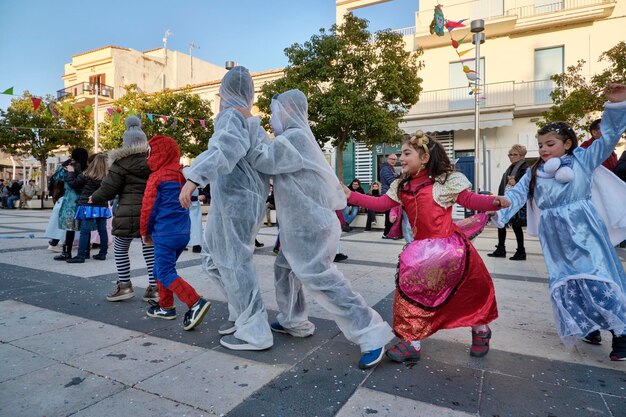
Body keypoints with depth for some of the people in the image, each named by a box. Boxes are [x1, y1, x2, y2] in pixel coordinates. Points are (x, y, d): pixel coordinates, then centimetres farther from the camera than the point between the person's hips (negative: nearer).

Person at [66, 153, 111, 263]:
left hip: (88, 206, -3)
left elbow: (73, 184, 3)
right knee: (102, 230, 9)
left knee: (84, 231, -1)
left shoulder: (86, 175, -9)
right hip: (102, 207, 3)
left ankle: (81, 255, 0)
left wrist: (71, 172, 15)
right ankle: (102, 253, 17)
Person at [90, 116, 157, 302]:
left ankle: (125, 286, 19)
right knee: (150, 249, 9)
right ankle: (154, 288, 12)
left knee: (120, 249, 13)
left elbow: (108, 188, -4)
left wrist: (94, 198, 14)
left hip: (128, 213, -4)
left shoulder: (122, 163, -6)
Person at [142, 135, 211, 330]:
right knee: (161, 269, 20)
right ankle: (166, 306, 27)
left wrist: (145, 231, 8)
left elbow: (148, 207, -6)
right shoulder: (181, 177, 13)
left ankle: (196, 303, -19)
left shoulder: (156, 178, -8)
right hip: (183, 232, 8)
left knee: (165, 273, -6)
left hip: (165, 234, -8)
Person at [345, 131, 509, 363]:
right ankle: (412, 343, 16)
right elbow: (382, 204, 4)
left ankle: (480, 330, 41)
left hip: (449, 246, -4)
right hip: (421, 249, 5)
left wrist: (494, 201, -26)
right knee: (410, 288, 2)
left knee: (472, 290, 11)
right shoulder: (402, 187, 6)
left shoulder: (445, 180, -9)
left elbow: (469, 200, -8)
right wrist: (351, 195, -3)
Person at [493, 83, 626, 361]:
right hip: (555, 239, 4)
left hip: (584, 231, -3)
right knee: (565, 284, 5)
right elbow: (515, 195, 0)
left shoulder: (583, 159, 3)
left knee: (596, 281, -7)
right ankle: (589, 326, 25)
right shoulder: (533, 173, 9)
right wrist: (498, 213, -16)